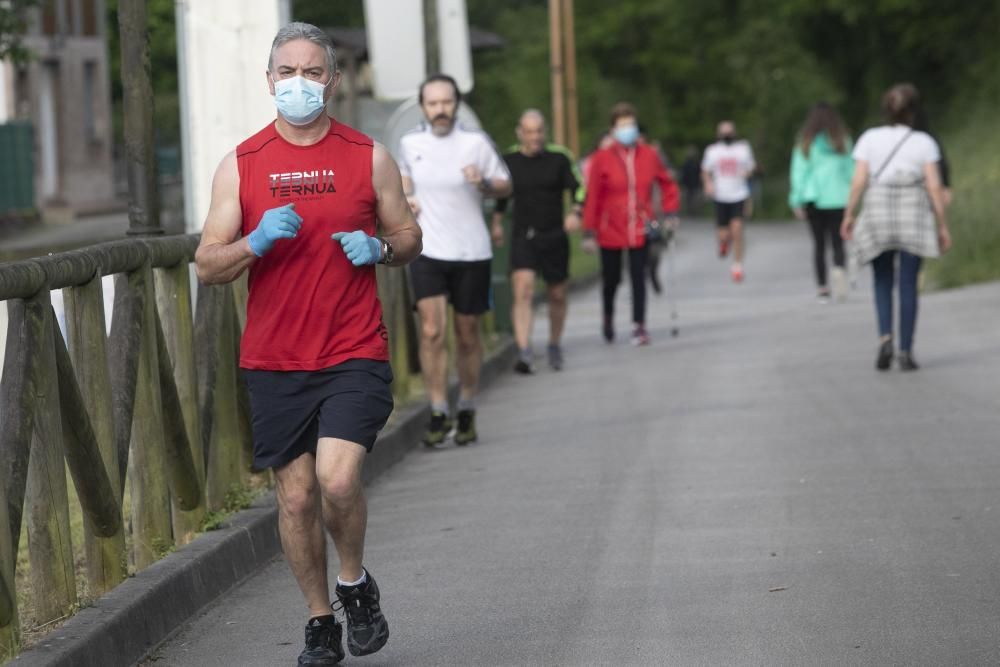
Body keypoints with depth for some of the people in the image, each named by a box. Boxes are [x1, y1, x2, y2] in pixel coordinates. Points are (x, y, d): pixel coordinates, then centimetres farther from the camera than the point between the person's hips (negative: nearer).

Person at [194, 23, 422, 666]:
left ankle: (356, 582, 10)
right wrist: (256, 242, -19)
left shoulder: (370, 158, 3)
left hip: (354, 354, -2)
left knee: (338, 479, -18)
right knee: (296, 497, 5)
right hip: (274, 363, 2)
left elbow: (410, 237, 12)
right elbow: (208, 264, 1)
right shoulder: (240, 165, 4)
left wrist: (379, 249, -10)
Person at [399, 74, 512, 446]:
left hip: (471, 253, -1)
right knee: (431, 332, -13)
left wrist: (483, 183, -17)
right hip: (427, 251, 1)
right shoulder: (410, 144, 4)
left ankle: (467, 411, 23)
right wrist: (406, 197, 5)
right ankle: (439, 414, -8)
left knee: (467, 335, 7)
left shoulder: (476, 143, -3)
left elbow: (506, 186, 3)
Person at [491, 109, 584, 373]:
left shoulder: (559, 158, -3)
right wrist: (497, 224, 25)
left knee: (557, 295, 11)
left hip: (554, 236, 0)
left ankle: (555, 345, 34)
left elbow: (578, 188, -4)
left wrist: (575, 213, -24)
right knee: (523, 291, -18)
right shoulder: (509, 160, 2)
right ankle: (524, 353, -25)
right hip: (522, 237, 0)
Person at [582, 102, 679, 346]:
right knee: (611, 278, 11)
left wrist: (669, 212, 5)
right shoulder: (602, 159, -7)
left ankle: (639, 326, 2)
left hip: (640, 231, 1)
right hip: (610, 231, -1)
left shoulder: (649, 156, 0)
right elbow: (591, 197, -6)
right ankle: (608, 316, 38)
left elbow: (667, 184, 14)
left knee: (638, 277, -4)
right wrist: (589, 232, -8)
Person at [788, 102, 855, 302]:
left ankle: (822, 287, 6)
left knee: (819, 243, 10)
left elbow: (798, 172, -1)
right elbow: (851, 170, 3)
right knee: (838, 242, 2)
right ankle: (840, 269, -28)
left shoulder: (805, 143, 0)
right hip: (838, 199, 0)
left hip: (813, 198, 0)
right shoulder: (843, 141, 1)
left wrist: (797, 202, 2)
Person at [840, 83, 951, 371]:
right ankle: (906, 352, -1)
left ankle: (885, 337, -8)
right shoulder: (924, 142, -2)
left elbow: (858, 181, -6)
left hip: (878, 216, 1)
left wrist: (848, 215, 5)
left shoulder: (869, 139, 0)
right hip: (914, 218, -1)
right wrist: (943, 226, -1)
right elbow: (934, 186, -7)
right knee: (908, 285, 4)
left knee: (883, 283, 14)